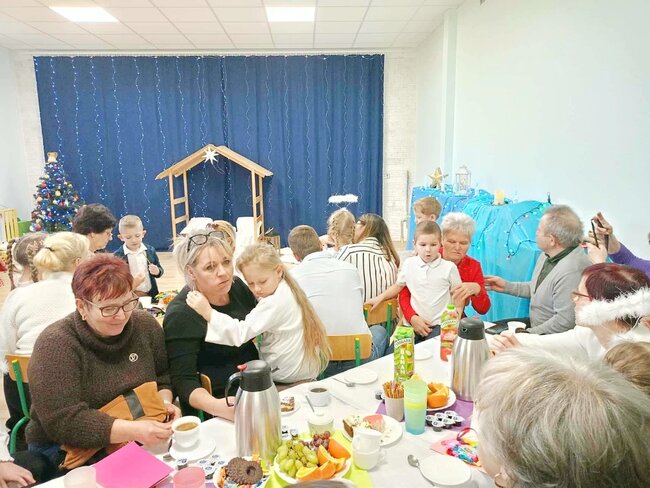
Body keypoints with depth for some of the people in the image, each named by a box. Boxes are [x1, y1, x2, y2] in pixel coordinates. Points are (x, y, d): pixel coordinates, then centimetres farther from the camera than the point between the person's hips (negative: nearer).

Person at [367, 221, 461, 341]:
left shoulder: (449, 267, -6)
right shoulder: (409, 264, 1)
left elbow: (459, 295, 3)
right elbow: (398, 286, 15)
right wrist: (380, 298, 4)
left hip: (439, 325, -2)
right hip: (413, 322, 3)